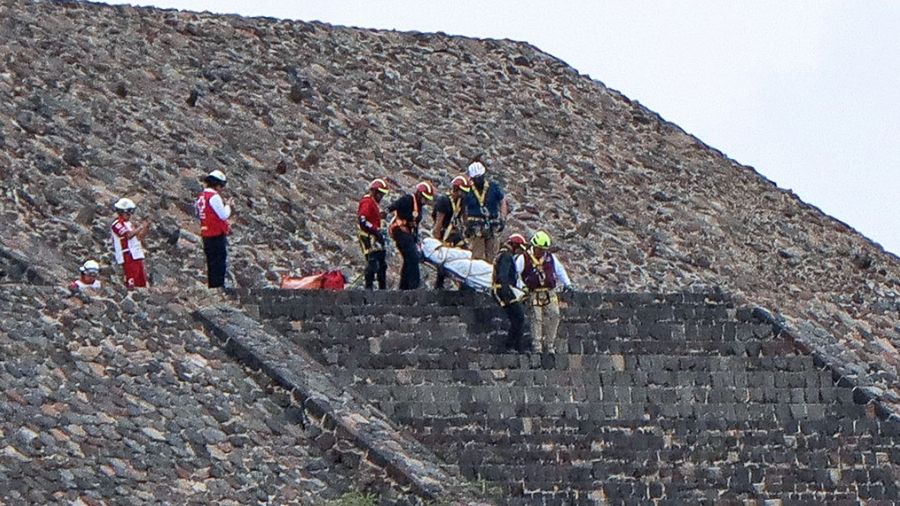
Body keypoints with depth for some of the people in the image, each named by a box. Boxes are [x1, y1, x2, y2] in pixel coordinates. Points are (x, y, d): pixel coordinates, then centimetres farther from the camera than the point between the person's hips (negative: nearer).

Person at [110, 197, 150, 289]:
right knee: (130, 283, -13)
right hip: (127, 257, -9)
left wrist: (146, 228, 7)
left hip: (136, 255, 9)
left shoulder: (129, 223, 20)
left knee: (141, 282, 9)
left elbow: (138, 238, 22)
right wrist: (141, 227, -16)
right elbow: (129, 235, -22)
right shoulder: (117, 224, -9)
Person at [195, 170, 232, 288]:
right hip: (217, 235, -9)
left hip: (206, 236, 9)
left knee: (211, 264, 14)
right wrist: (228, 206, 2)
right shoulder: (214, 197, -15)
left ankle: (211, 286, 18)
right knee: (220, 264, -6)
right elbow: (223, 215, -18)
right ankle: (219, 285, -9)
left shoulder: (201, 197, 12)